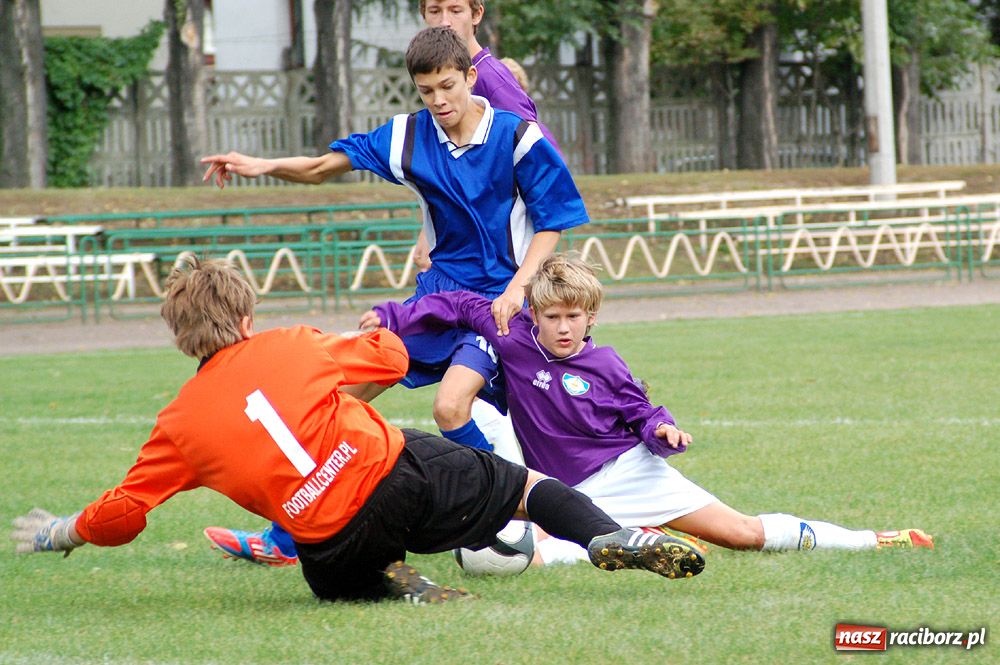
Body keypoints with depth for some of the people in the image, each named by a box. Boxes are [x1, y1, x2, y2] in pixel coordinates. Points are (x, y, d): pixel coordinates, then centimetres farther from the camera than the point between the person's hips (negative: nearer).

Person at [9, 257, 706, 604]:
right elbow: (391, 357, 16)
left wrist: (62, 532, 26)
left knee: (335, 584, 35)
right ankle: (611, 538, -10)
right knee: (528, 484, 15)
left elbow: (123, 512, 8)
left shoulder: (178, 422, 8)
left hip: (335, 541, 1)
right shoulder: (289, 345, 7)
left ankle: (394, 584, 3)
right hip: (403, 473, -1)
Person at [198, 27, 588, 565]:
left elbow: (552, 221, -6)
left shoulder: (517, 137, -12)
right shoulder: (408, 137, 0)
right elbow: (325, 166, 3)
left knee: (451, 405, -28)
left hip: (499, 296, -6)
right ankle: (286, 538, 8)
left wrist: (517, 287, -18)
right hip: (438, 292, 6)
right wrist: (264, 167, -15)